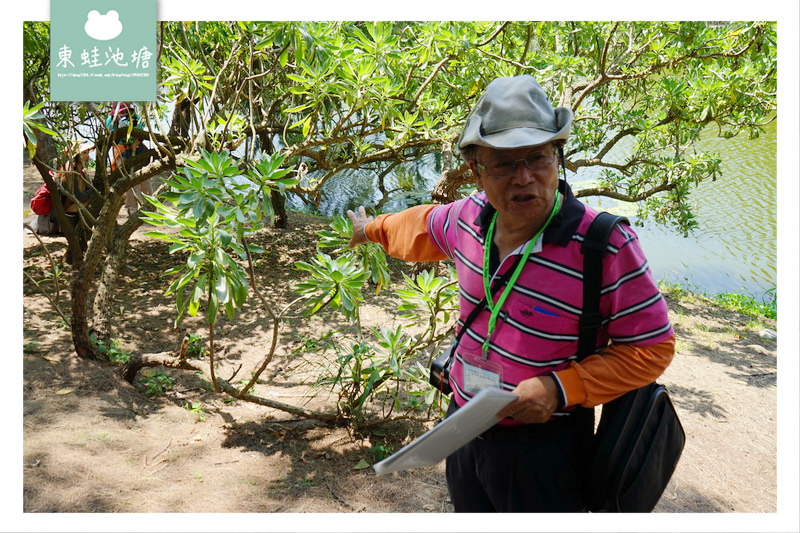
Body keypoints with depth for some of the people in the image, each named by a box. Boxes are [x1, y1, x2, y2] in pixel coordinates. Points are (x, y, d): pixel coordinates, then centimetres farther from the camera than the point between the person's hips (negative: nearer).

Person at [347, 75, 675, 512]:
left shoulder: (606, 246, -24)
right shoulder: (472, 216, -7)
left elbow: (652, 347, -16)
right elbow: (424, 226, 17)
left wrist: (560, 388, -25)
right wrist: (373, 229, 34)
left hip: (543, 447, -6)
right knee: (469, 513, 28)